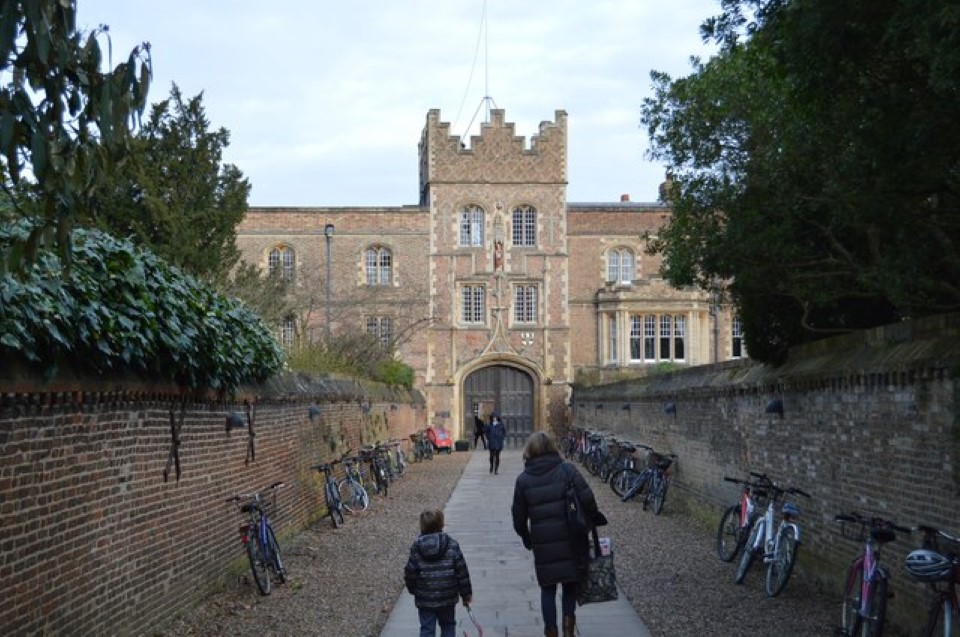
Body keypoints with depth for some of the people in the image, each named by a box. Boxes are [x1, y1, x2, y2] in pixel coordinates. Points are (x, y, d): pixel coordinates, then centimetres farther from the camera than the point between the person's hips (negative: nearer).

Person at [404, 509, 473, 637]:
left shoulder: (416, 548, -9)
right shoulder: (452, 545, -9)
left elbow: (410, 573, -4)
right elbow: (462, 572, -7)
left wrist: (413, 590, 15)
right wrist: (466, 594, 5)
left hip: (424, 599, 0)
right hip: (447, 597, 0)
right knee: (448, 626, 18)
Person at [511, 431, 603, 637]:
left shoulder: (523, 479, 1)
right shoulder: (567, 470, -5)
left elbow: (518, 516, 5)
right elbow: (587, 499, -12)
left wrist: (526, 538, 20)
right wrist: (595, 519, 5)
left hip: (543, 543, 1)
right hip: (571, 540, -1)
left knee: (548, 588, 12)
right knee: (570, 584, 16)